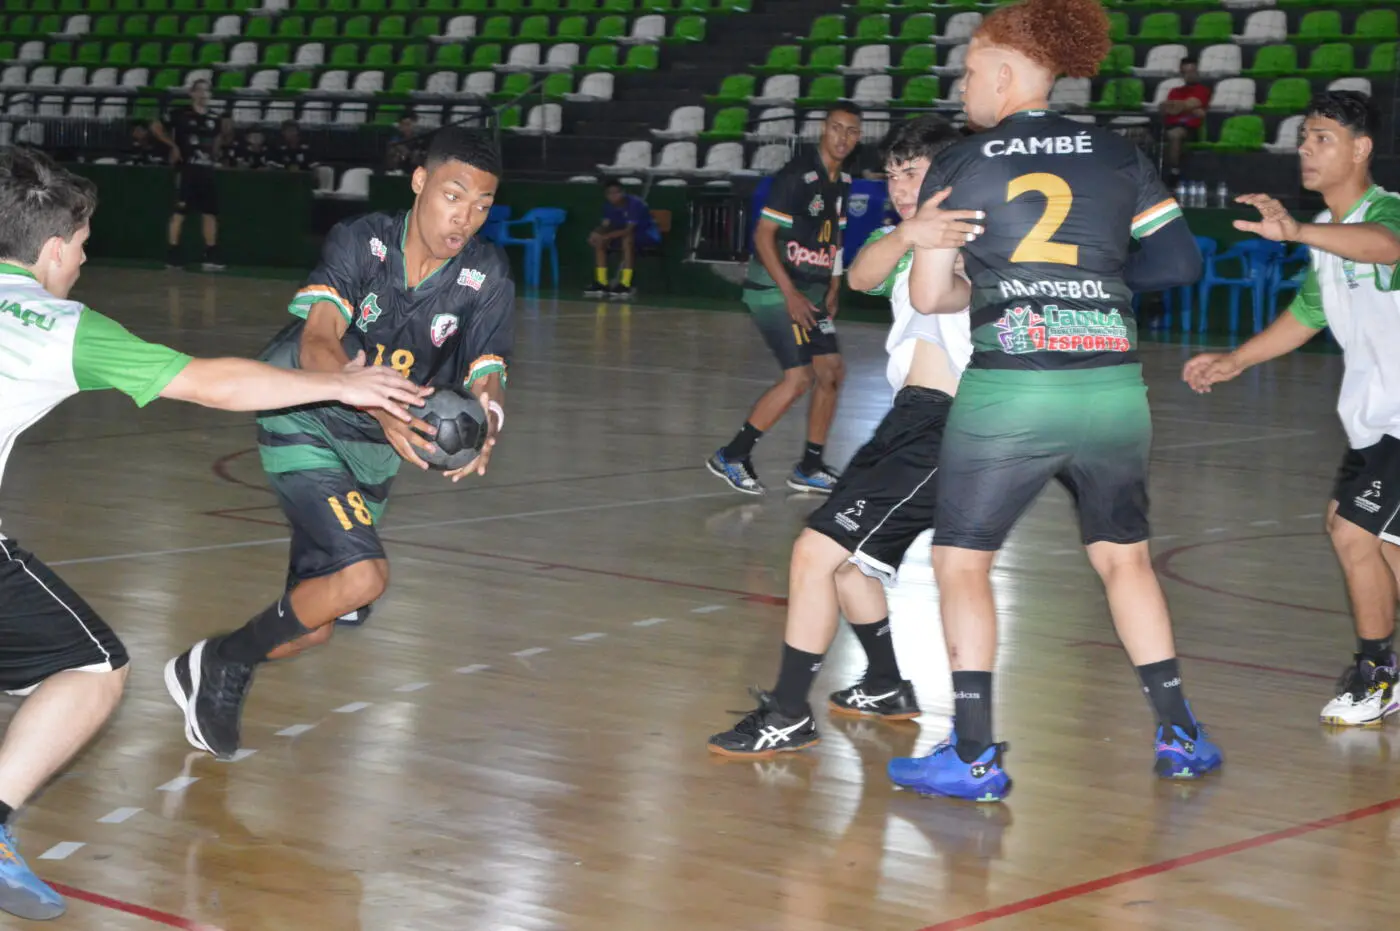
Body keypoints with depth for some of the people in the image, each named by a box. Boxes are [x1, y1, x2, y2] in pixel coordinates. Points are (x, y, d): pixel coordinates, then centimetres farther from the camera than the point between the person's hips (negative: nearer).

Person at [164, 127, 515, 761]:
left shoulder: (486, 278, -9)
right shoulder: (361, 240, -16)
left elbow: (485, 379, -13)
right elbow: (317, 344, -28)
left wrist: (484, 427, -38)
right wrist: (379, 404, -46)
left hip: (373, 452, 5)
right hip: (305, 424, -5)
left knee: (314, 625, 8)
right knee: (361, 575, -25)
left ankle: (217, 681, 35)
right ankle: (219, 664, -5)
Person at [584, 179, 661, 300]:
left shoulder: (635, 203, -28)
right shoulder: (609, 205, -6)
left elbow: (629, 230, -35)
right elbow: (605, 225, -7)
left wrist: (606, 236, -44)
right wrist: (597, 234, -31)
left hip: (648, 235, -7)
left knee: (627, 239, -37)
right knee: (598, 241, -11)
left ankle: (625, 285, -37)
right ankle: (602, 284, -11)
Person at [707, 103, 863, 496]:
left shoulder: (842, 182, 9)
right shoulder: (797, 175, -16)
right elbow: (763, 235, -17)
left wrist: (832, 292, 11)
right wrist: (790, 294, -20)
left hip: (811, 292, 9)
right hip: (775, 289, -9)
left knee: (832, 372, 7)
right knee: (800, 376, -15)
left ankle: (810, 468, 18)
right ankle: (731, 457, -5)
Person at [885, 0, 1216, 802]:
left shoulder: (958, 168, 3)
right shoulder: (1118, 154, 9)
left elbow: (927, 296, 4)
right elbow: (1181, 261, 8)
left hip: (1008, 390, -3)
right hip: (1114, 386, 4)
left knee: (962, 561, 8)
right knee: (1124, 555, 20)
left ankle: (976, 758, 2)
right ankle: (1181, 735, 23)